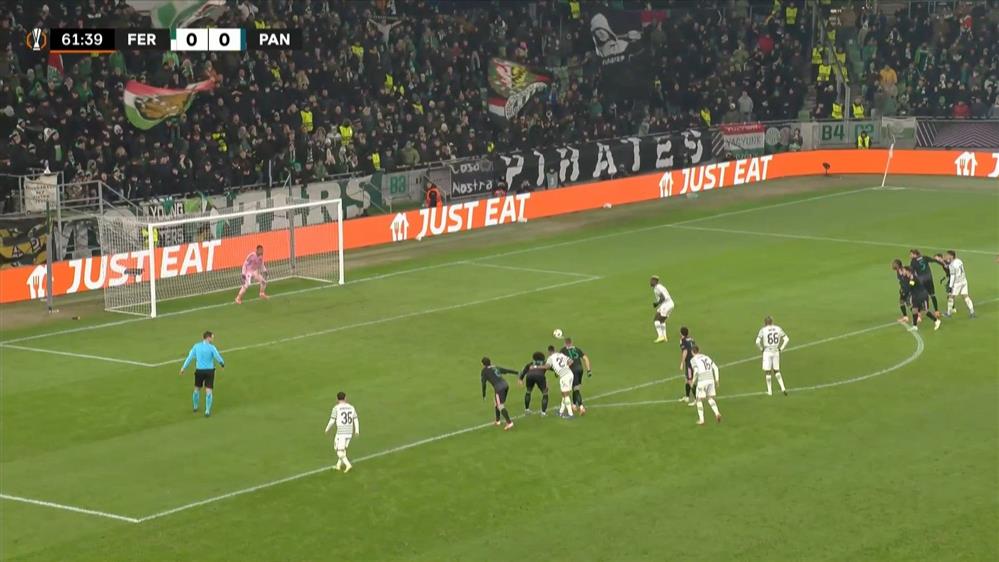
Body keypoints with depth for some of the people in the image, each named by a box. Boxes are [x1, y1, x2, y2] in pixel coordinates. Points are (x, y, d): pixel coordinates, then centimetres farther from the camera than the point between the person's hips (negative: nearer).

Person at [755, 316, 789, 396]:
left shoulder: (763, 330, -7)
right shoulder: (778, 329, 3)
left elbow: (757, 342, -16)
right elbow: (786, 339, 2)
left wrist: (761, 349, 1)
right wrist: (781, 348, 7)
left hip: (767, 352, -3)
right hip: (776, 352, 3)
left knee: (768, 372, 6)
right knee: (777, 371, 15)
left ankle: (769, 391, 8)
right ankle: (783, 388, 3)